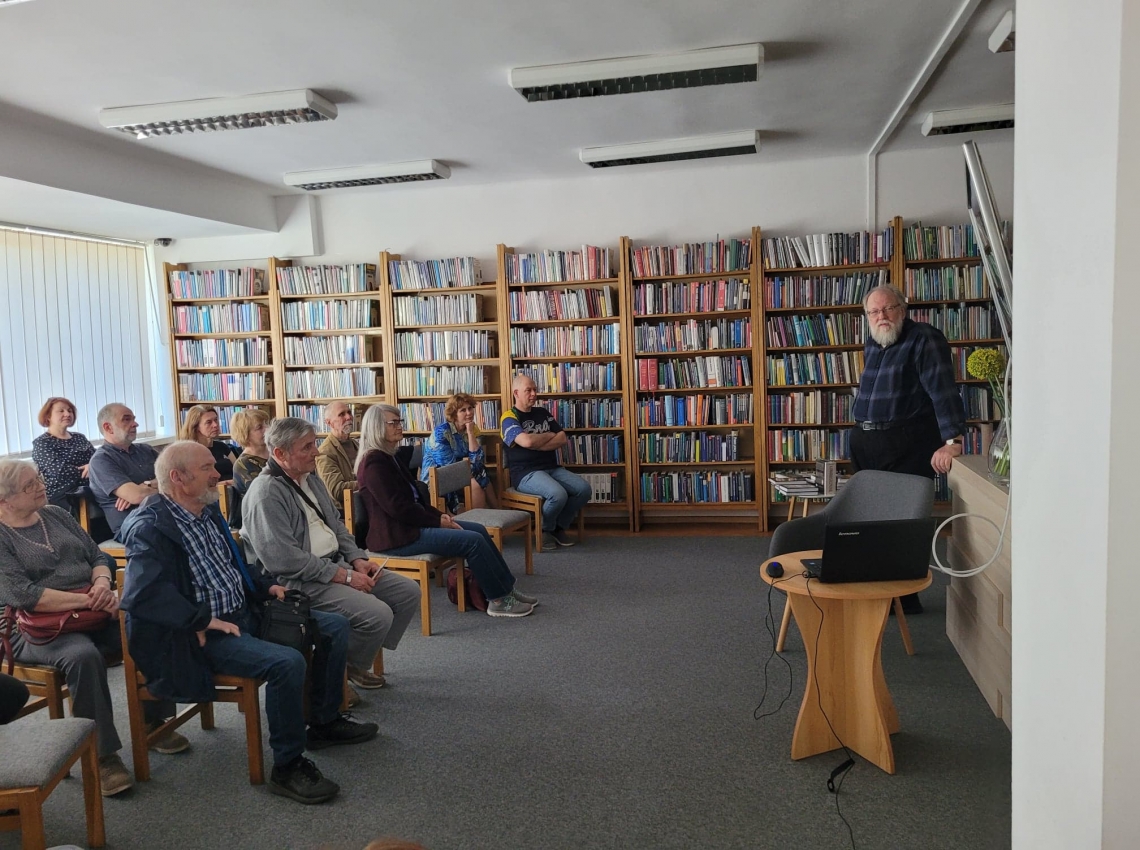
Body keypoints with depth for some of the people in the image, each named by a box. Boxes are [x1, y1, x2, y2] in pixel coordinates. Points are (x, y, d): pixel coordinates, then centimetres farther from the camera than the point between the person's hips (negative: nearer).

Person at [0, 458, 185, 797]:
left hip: (93, 614, 6)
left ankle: (155, 721, 0)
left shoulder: (57, 515, 14)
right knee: (83, 655, -36)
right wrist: (88, 600, -21)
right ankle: (102, 755, -24)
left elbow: (99, 556, 14)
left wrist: (102, 584, -8)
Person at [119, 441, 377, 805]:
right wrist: (205, 621, -27)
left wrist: (267, 587, 8)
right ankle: (287, 767, -11)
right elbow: (142, 593, -30)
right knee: (287, 662, -31)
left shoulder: (208, 511, 11)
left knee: (335, 627, 6)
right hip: (202, 636, -9)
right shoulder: (149, 526, -16)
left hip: (245, 614, 9)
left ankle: (325, 721, 21)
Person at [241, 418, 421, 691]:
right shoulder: (266, 493, -17)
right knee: (378, 614, -25)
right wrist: (343, 575, -20)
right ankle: (344, 668, 4)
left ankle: (360, 658, 12)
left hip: (336, 565, 9)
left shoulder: (310, 478, 13)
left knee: (408, 591, 1)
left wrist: (357, 559, 2)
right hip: (299, 581, -9)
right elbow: (283, 558, -24)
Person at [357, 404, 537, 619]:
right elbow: (397, 507, -21)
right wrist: (437, 521, -14)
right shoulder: (374, 461, -16)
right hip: (396, 536, -10)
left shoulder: (387, 456, 15)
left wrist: (439, 515, 2)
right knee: (473, 540, -16)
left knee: (478, 529, 4)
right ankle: (499, 600, -4)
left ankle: (507, 588, 9)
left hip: (407, 524, 10)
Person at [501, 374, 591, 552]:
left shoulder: (542, 413, 16)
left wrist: (538, 445, -9)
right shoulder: (509, 417, -4)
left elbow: (562, 439, 7)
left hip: (553, 468, 7)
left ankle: (559, 526, 7)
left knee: (583, 488, -15)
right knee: (558, 494, -32)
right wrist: (549, 435, -3)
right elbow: (527, 441, -22)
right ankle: (545, 529, -1)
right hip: (526, 473, -7)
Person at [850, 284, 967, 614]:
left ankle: (906, 596, 7)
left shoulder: (923, 340, -8)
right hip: (865, 445, 8)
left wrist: (952, 440, -28)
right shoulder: (871, 347, 16)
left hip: (907, 447, -8)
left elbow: (943, 389, -19)